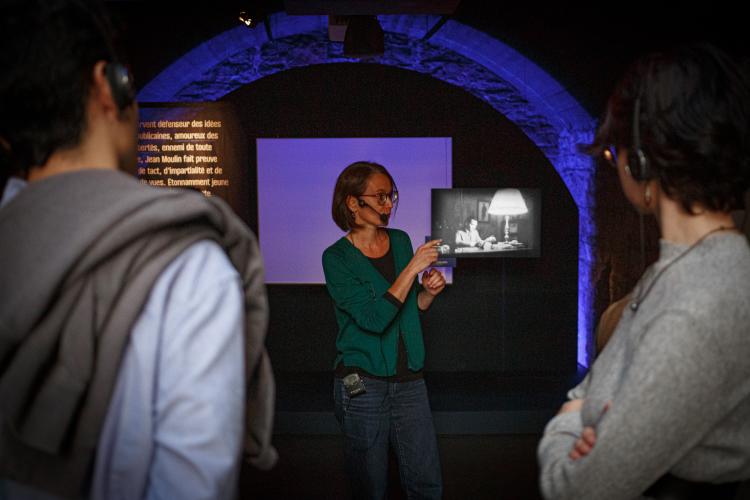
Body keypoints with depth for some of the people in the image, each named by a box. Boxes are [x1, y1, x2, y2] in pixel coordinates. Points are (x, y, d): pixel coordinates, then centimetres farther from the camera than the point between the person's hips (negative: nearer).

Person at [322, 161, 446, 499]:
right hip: (361, 384, -4)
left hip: (409, 380, 4)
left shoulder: (401, 241, 5)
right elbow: (375, 319, -20)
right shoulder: (337, 258, -9)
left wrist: (429, 292, -4)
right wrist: (412, 268, -20)